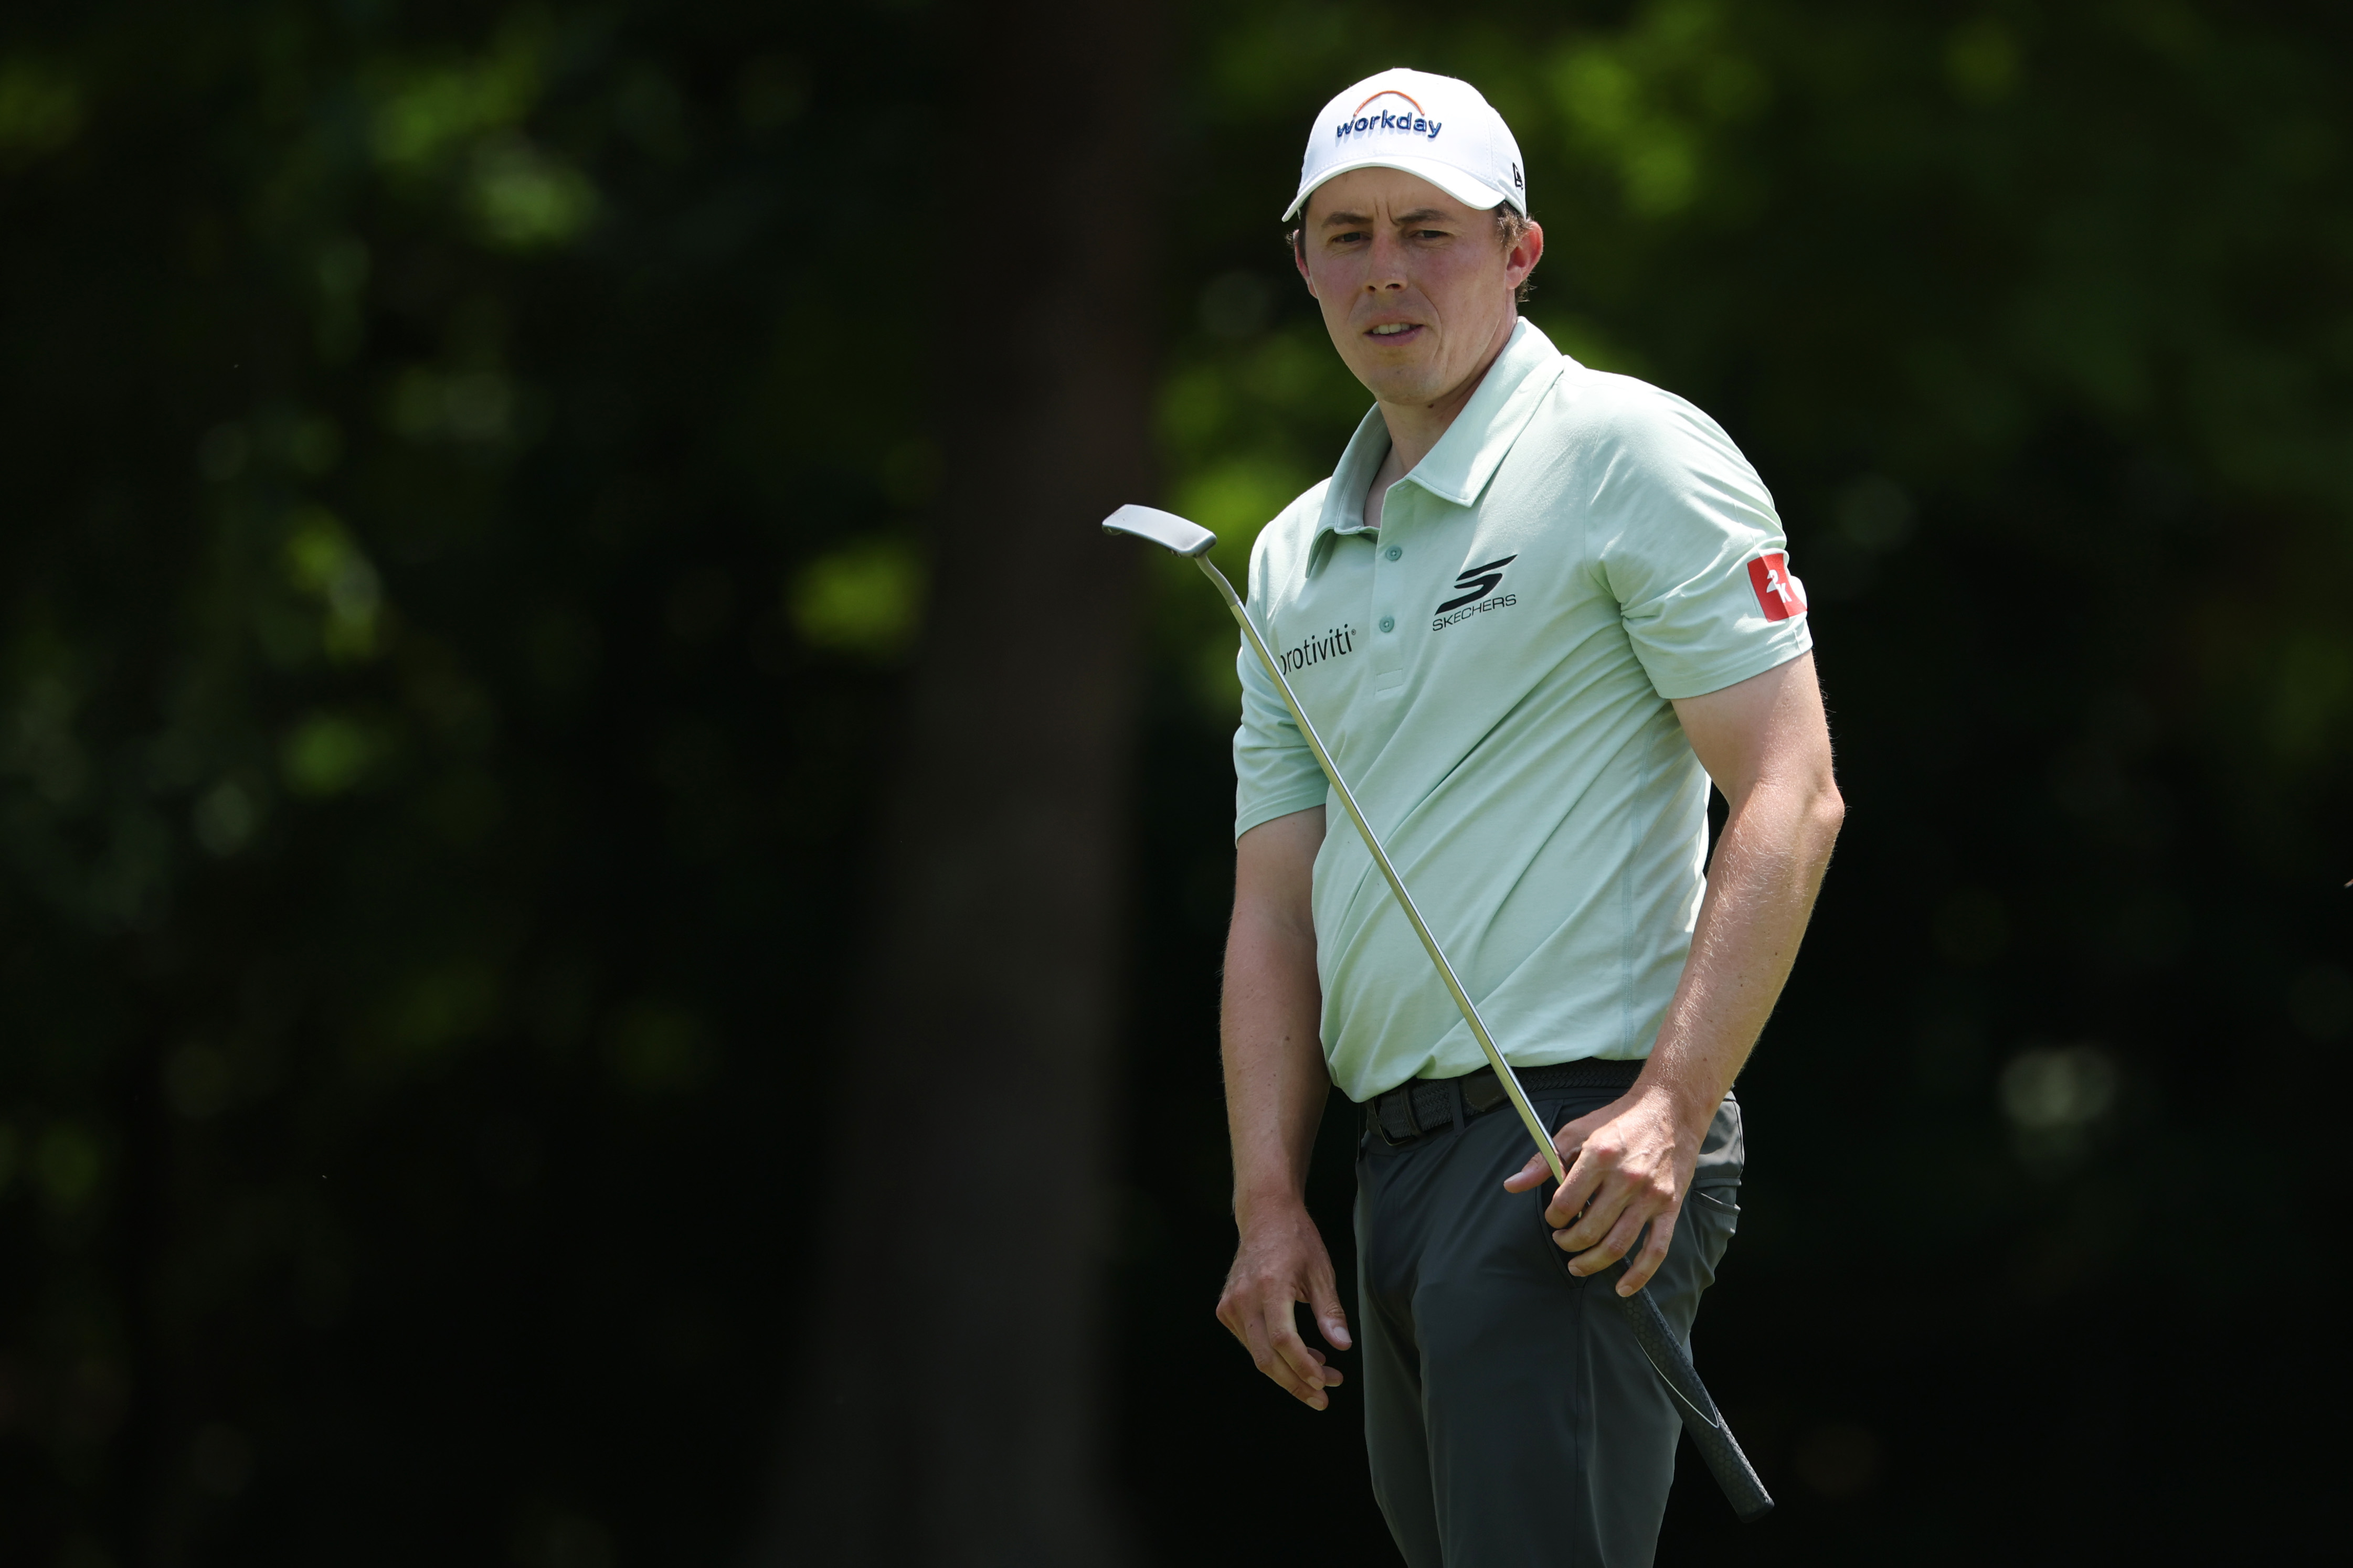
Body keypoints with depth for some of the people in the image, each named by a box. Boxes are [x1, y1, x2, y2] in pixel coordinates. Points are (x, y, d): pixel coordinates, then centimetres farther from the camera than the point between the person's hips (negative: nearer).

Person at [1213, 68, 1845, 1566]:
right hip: (1398, 1158, 8)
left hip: (1583, 1152, -8)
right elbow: (1276, 910, 18)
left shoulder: (1635, 457, -4)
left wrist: (1669, 1109, -20)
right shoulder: (1293, 562, 18)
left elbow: (1790, 802, -11)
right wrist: (1271, 1203, 5)